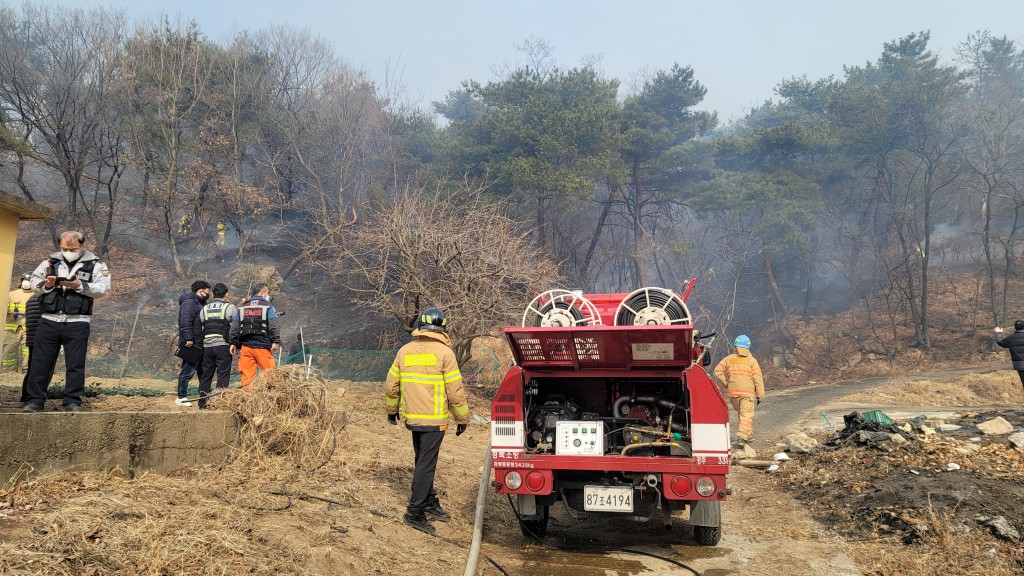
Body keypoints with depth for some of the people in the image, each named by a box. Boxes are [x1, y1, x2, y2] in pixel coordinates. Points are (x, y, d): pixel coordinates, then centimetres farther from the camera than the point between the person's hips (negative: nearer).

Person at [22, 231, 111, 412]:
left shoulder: (95, 264, 2)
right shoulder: (50, 261, 11)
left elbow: (102, 289, -7)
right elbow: (34, 282, 13)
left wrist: (80, 285, -19)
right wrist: (45, 284, -8)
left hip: (78, 323, -3)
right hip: (49, 320, 3)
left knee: (75, 364, 1)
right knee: (40, 362, 4)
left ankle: (73, 402, 9)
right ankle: (34, 400, 12)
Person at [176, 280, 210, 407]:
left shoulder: (200, 303, 20)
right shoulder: (189, 302, -13)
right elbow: (185, 321, -23)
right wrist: (188, 338, -27)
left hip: (200, 344, 11)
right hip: (191, 344, -11)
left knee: (203, 371, 15)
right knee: (187, 371, -5)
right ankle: (181, 398, 1)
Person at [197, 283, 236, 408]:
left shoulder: (204, 309, 13)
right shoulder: (230, 307, 1)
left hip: (206, 346, 4)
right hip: (223, 345, -4)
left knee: (205, 375, 11)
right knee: (223, 374, -2)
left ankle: (202, 402, 14)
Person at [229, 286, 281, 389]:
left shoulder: (242, 308, 16)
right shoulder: (268, 307, 1)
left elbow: (234, 327, 16)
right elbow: (274, 326, -9)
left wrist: (233, 343, 18)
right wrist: (276, 341, -10)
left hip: (245, 346, 5)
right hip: (263, 347, -4)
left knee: (246, 375, 5)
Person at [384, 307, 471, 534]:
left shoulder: (405, 351, 4)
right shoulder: (444, 353, -12)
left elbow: (391, 385, 11)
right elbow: (455, 390, -11)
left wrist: (391, 409, 26)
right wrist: (463, 418, 0)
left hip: (412, 418, 6)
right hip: (434, 420, -6)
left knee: (423, 461, 19)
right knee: (426, 464, 1)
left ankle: (430, 501, 31)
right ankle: (415, 511, 3)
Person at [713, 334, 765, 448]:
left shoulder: (728, 359, 3)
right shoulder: (751, 360, -3)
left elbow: (718, 371, 0)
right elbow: (758, 378, -5)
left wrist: (726, 383, 7)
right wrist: (760, 395, 0)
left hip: (733, 392, 3)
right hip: (748, 393, -3)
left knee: (741, 413, 20)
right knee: (746, 416, -4)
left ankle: (749, 435, 28)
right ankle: (741, 437, -18)